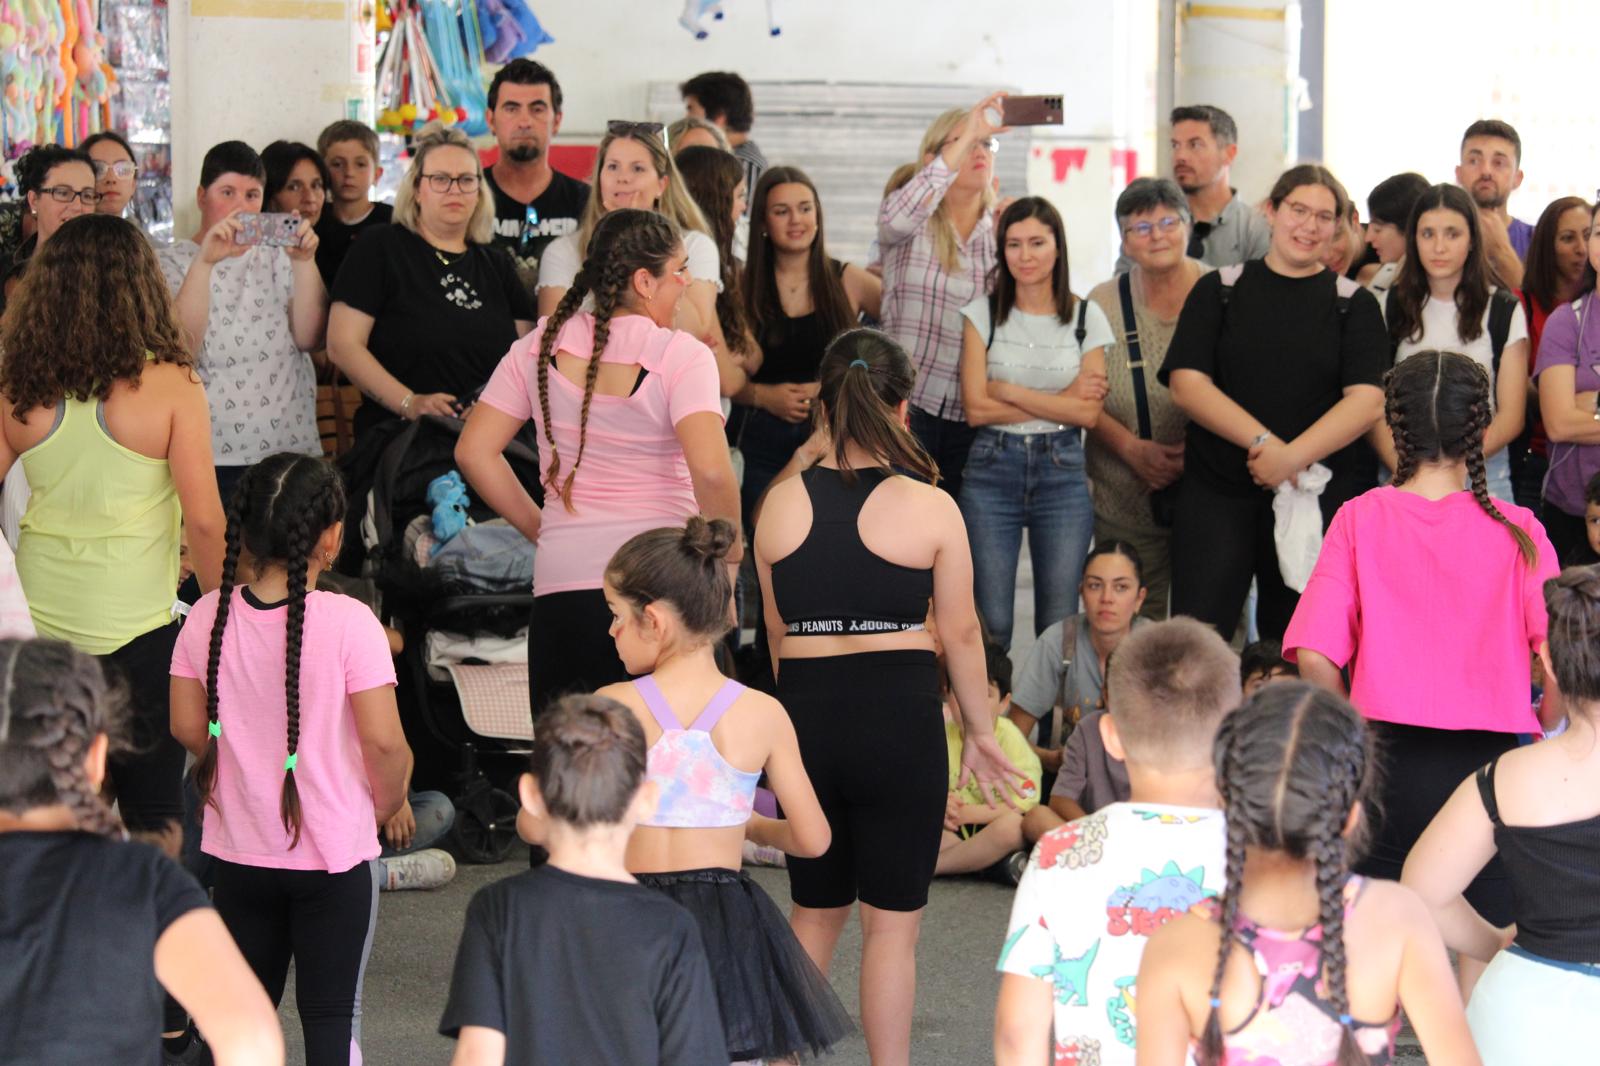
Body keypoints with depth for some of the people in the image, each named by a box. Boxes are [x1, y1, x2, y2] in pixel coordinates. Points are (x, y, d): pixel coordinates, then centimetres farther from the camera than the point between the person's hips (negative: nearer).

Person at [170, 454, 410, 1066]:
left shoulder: (208, 618, -6)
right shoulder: (348, 623, -18)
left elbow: (188, 728, 2)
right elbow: (383, 740, -18)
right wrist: (385, 804, 2)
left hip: (237, 851, 4)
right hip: (333, 854, -4)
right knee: (331, 1012, 6)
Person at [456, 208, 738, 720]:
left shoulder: (541, 346, 6)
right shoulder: (681, 355, -8)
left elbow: (474, 453, 5)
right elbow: (710, 471, -21)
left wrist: (540, 528, 12)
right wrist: (727, 554, -5)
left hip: (563, 584, 3)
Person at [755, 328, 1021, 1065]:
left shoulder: (781, 502, 2)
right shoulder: (930, 508, -7)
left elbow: (776, 628, 10)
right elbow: (960, 633, 0)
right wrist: (979, 731, 13)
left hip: (805, 715, 4)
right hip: (899, 718, -3)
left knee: (814, 912, 20)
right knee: (891, 922, 4)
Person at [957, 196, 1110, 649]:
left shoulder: (1086, 317, 4)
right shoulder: (983, 313, 3)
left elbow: (1089, 413, -4)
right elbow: (976, 408, -6)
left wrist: (1010, 391, -8)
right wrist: (1061, 400, -8)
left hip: (1062, 471, 0)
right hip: (992, 468, 0)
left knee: (1059, 623, -1)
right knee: (989, 624, -3)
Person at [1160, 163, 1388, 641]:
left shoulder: (1352, 303, 8)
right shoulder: (1220, 290, 9)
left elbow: (1367, 400, -4)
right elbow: (1186, 383, -1)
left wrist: (1291, 457, -17)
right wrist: (1263, 442, -14)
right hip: (1217, 491, 0)